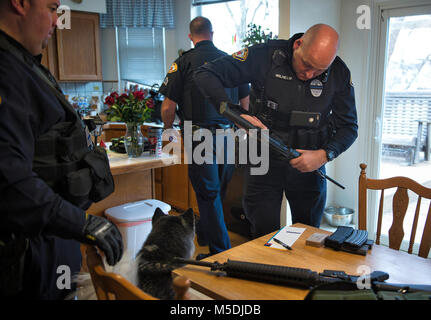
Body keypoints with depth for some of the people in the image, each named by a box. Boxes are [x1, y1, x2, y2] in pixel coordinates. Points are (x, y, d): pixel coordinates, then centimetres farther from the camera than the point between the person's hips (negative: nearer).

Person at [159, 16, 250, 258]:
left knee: (208, 194, 3)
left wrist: (168, 130, 11)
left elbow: (169, 106, -7)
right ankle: (204, 233, 43)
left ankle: (221, 253, 7)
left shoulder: (184, 62, -5)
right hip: (228, 135, 5)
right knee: (219, 190, 20)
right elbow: (245, 103, 13)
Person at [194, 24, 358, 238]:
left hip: (308, 165, 3)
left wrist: (325, 154, -16)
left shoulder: (339, 73, -6)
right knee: (264, 237, 3)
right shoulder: (266, 56, -15)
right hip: (265, 162, -2)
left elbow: (349, 126, 2)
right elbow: (205, 75, -16)